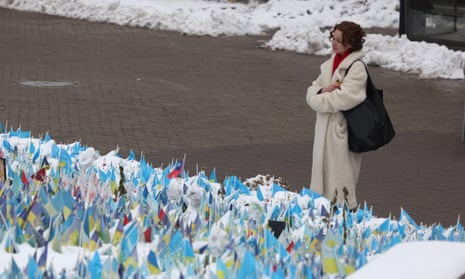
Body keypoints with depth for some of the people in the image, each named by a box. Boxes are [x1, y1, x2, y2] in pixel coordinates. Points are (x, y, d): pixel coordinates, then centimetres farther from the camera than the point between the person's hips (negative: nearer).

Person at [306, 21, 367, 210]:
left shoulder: (357, 68, -12)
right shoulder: (329, 64, 13)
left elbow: (344, 98, -22)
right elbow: (312, 90, 12)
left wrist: (318, 99, -8)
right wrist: (323, 91, -11)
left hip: (343, 130, -8)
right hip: (324, 128, 8)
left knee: (341, 173, -5)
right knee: (322, 170, 13)